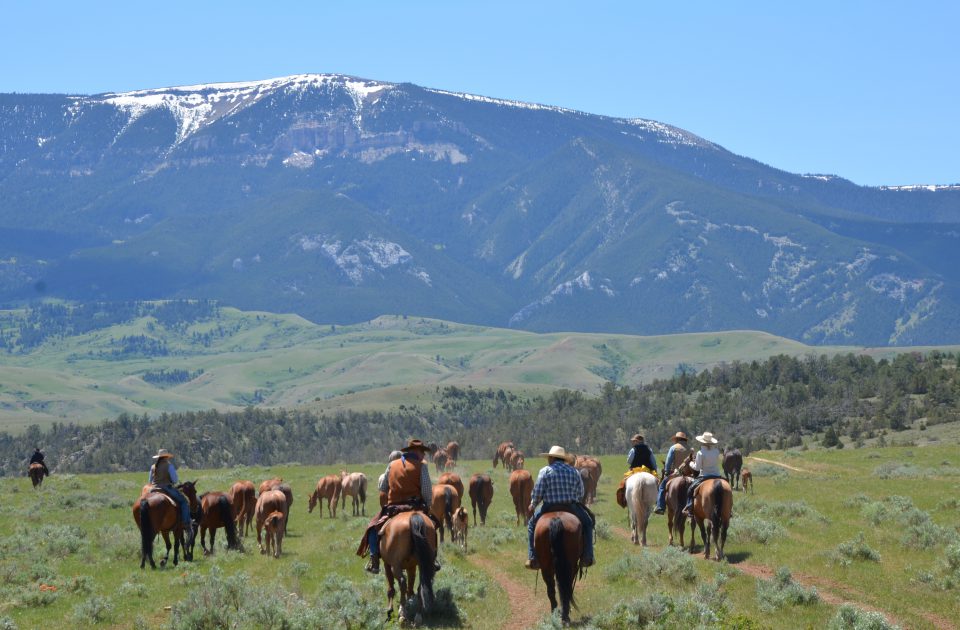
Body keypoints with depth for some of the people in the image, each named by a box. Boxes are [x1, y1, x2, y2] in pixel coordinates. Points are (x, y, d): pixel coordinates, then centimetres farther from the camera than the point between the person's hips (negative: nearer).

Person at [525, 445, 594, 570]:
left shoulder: (545, 471, -4)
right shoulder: (574, 472, 5)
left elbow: (537, 493, -6)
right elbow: (580, 494, 6)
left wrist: (532, 506, 11)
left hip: (549, 508, -1)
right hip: (571, 508, 1)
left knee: (532, 524, 24)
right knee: (587, 523, 25)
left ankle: (533, 558, 13)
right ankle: (587, 558, 15)